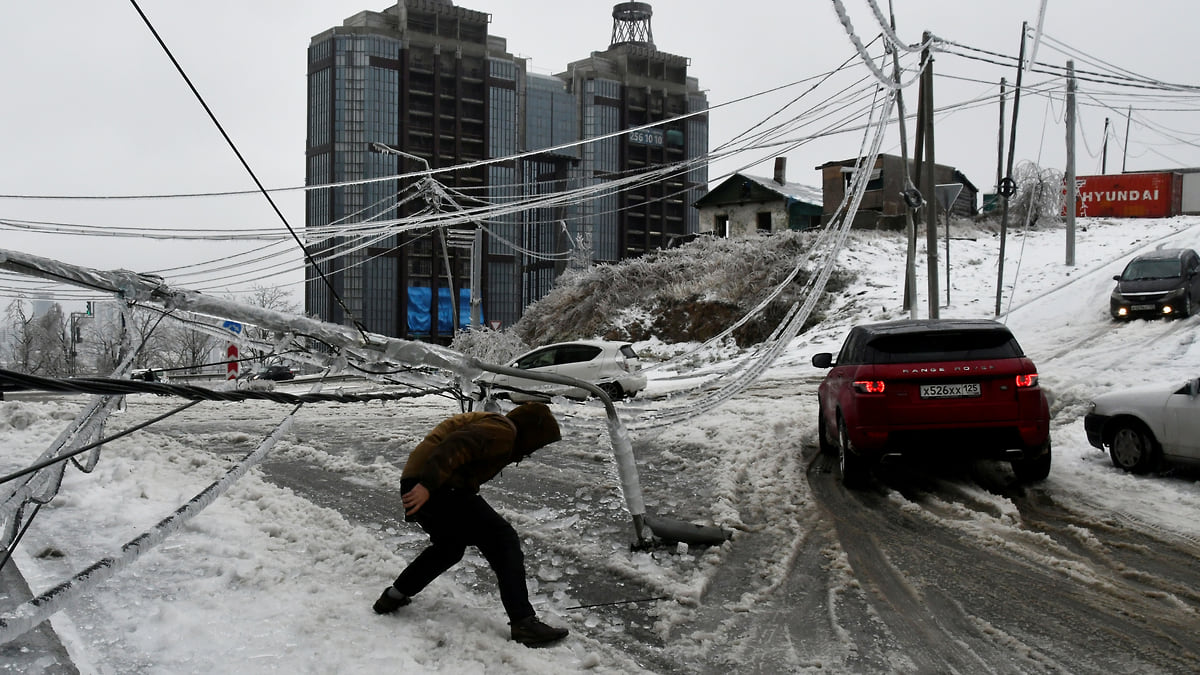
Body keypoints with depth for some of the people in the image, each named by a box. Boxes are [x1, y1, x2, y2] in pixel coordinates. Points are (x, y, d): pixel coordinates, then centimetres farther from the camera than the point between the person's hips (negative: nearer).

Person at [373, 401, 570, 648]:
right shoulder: (503, 431, -5)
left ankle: (394, 596, 40)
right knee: (503, 540, -6)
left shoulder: (489, 423, 27)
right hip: (439, 490, -10)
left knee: (449, 546, 32)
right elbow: (456, 446, -20)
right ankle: (524, 623, -11)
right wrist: (427, 485, -29)